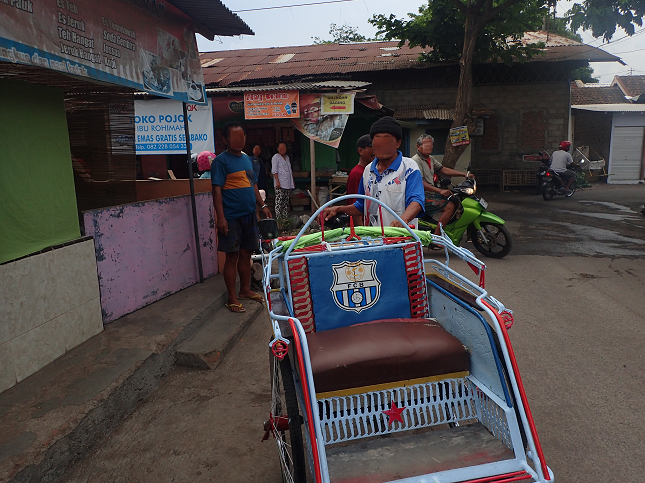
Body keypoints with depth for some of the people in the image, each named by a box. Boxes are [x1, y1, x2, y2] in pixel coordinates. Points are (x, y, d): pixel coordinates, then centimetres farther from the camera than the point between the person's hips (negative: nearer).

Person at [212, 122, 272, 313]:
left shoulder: (246, 159, 15)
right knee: (232, 256, 0)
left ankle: (245, 290, 27)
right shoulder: (221, 160, -8)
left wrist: (262, 206, 11)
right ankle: (232, 298, 9)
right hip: (231, 217, -7)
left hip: (249, 215, 7)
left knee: (246, 254, 14)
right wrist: (220, 217, -18)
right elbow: (217, 190, -12)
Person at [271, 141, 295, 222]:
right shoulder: (276, 157, -2)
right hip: (280, 184, -7)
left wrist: (292, 181, 21)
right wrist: (277, 181, -18)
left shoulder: (287, 157, 20)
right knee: (279, 201, -10)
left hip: (287, 183, 7)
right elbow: (274, 171, -9)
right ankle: (278, 218, -10)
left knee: (286, 201, 8)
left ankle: (285, 217, 12)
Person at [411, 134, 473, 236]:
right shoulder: (416, 160, -17)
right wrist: (440, 191, -32)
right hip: (423, 196, -10)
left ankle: (445, 225, 24)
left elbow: (444, 170, 17)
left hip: (431, 192, 10)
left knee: (456, 201, 14)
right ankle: (436, 236, -20)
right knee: (450, 207, -20)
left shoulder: (430, 159, 15)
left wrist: (464, 174, 9)